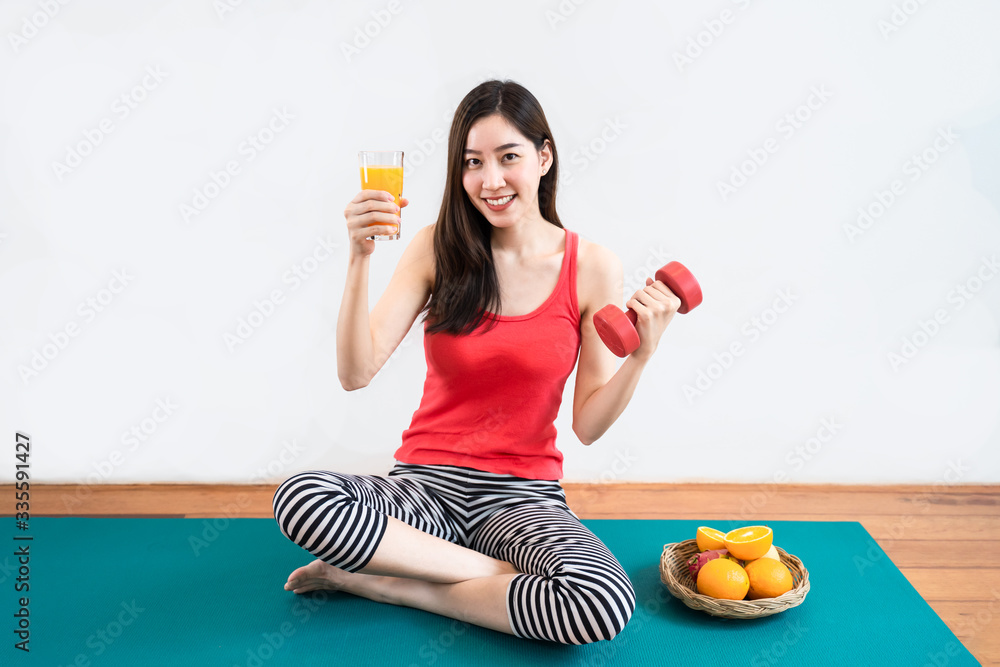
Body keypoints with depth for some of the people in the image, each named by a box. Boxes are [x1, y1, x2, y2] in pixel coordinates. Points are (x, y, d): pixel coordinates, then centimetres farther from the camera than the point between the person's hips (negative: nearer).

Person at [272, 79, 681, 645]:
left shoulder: (591, 267, -3)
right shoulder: (437, 249, 0)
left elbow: (588, 424, -1)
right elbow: (356, 372, -9)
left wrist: (642, 354, -17)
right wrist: (360, 258, -19)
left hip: (522, 494, 0)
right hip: (425, 485, 1)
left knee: (603, 606, -32)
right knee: (299, 497, -30)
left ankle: (384, 582, -12)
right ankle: (506, 574, -16)